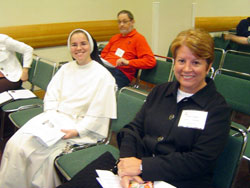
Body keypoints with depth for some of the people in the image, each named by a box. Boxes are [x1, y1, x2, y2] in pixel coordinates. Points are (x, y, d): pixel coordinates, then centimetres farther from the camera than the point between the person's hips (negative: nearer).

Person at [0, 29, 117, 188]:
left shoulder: (103, 76, -6)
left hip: (80, 126, -5)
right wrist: (51, 116, -7)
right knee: (15, 144, -17)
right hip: (54, 119, 6)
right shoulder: (66, 69, 14)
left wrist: (76, 131, -18)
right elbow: (51, 96, 11)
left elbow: (98, 115, -10)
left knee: (37, 150, -25)